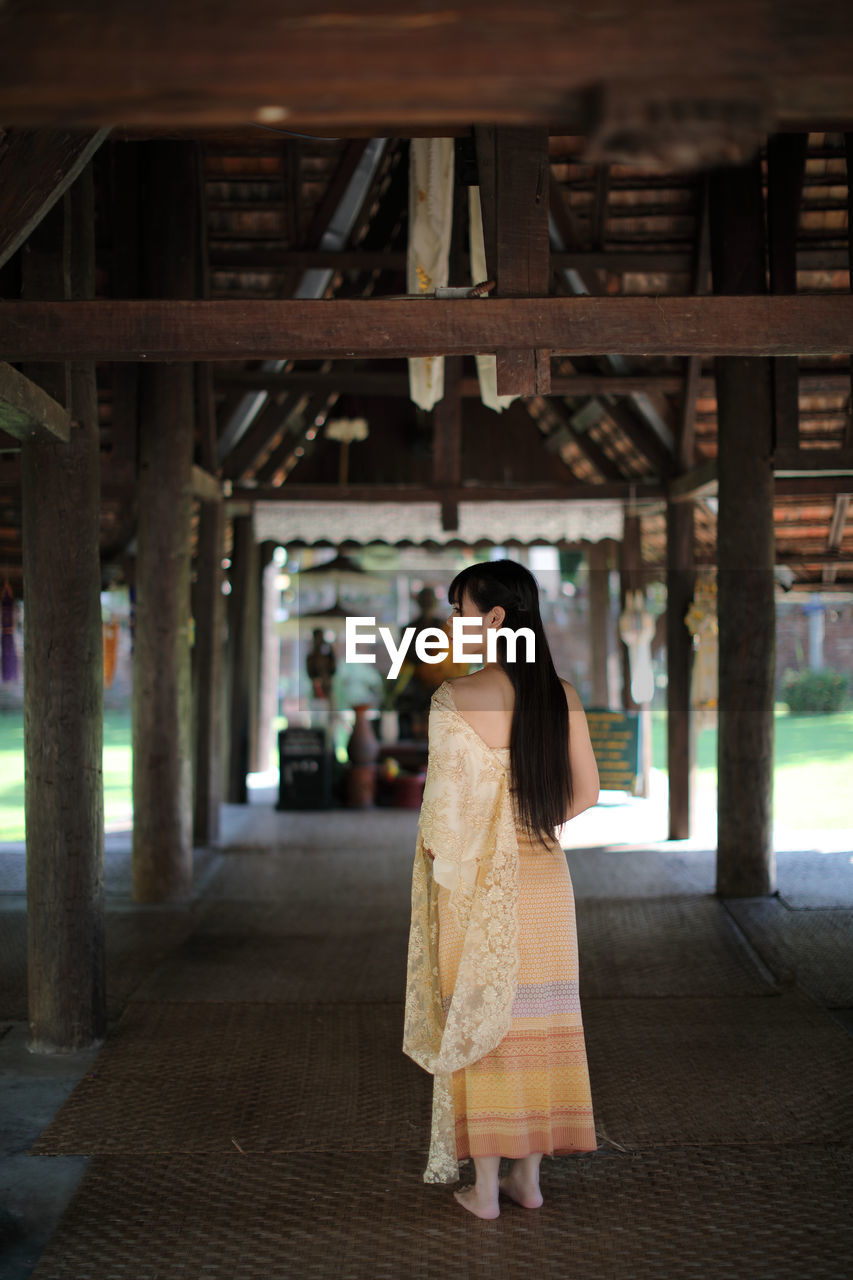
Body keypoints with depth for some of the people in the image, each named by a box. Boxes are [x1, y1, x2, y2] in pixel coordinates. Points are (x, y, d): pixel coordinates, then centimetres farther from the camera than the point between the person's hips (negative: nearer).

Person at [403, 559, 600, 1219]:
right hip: (544, 877, 5)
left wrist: (436, 853, 2)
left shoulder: (456, 699, -16)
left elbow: (447, 802, -16)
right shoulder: (563, 695, 0)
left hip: (479, 884, -4)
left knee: (479, 1019, 7)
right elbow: (585, 792, 5)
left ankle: (484, 1188, 15)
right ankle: (529, 1176, 24)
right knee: (538, 1022, 14)